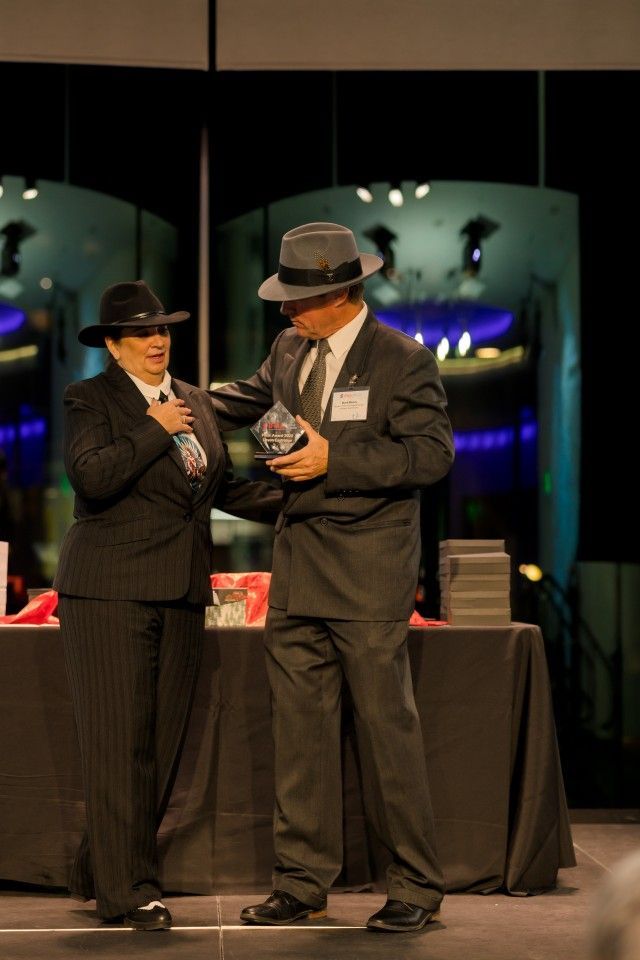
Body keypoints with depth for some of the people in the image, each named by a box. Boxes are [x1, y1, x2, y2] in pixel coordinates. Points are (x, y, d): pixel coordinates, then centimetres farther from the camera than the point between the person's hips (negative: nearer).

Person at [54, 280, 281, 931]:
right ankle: (127, 891, 1)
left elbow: (224, 486, 19)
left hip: (181, 592, 7)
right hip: (111, 590, -6)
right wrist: (156, 431, -14)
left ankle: (97, 874, 21)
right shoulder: (90, 400, -2)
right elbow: (91, 475, -18)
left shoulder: (195, 402, 17)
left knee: (162, 741, 8)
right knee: (120, 743, -5)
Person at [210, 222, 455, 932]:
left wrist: (334, 459, -18)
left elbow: (431, 454, -13)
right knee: (299, 724, 8)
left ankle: (416, 887, 8)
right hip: (297, 568, 7)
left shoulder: (404, 360, -7)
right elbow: (248, 400, 32)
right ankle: (303, 880, 17)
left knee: (386, 724, -4)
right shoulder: (290, 350, 13)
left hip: (368, 572, -6)